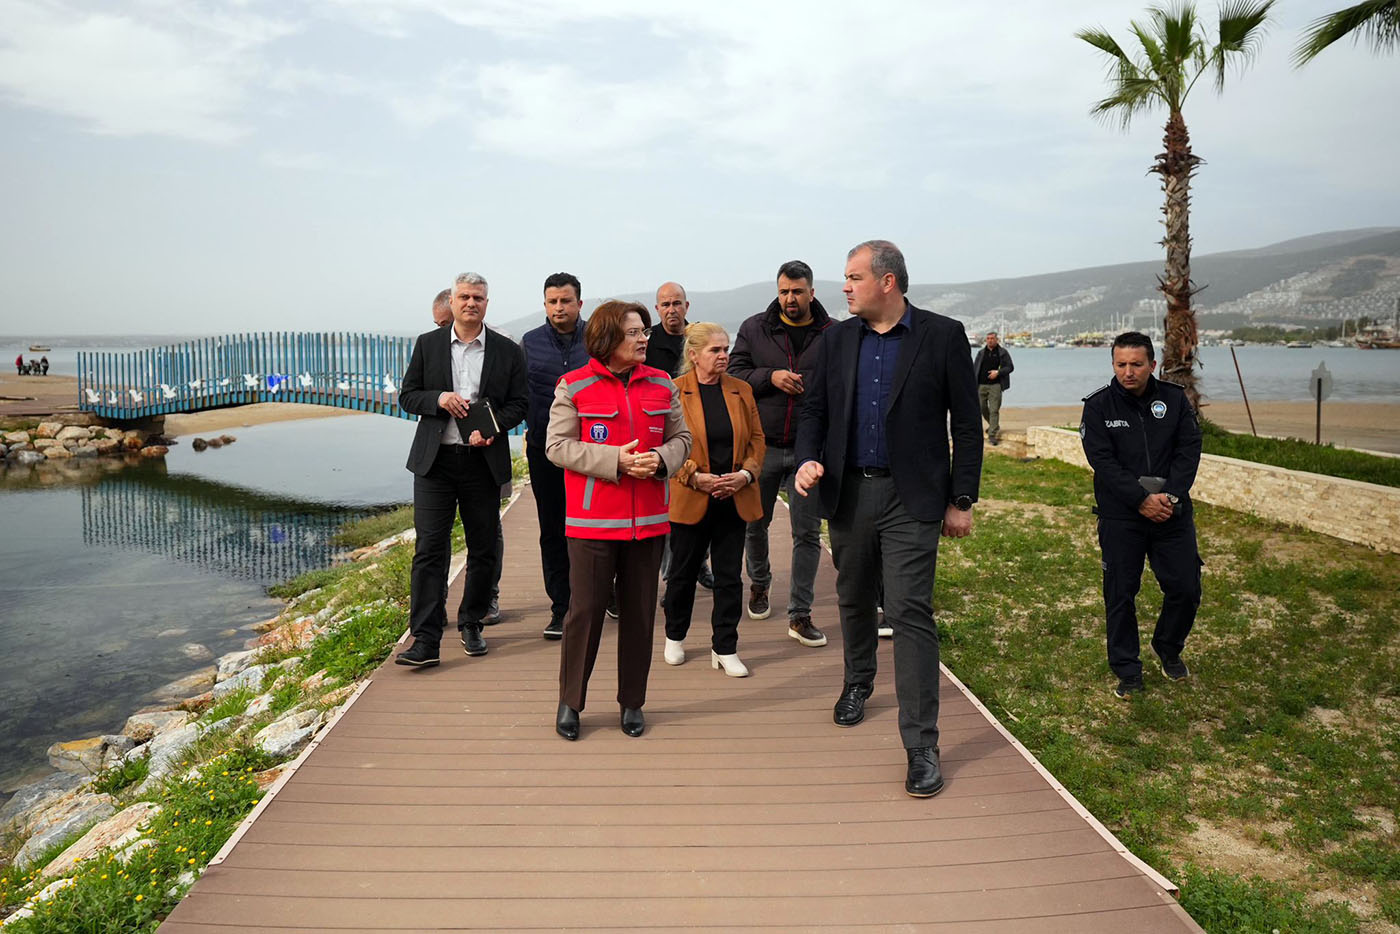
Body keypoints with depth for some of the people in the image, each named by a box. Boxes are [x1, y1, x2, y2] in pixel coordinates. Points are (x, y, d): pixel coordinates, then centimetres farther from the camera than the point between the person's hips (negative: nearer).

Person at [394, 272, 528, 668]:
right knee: (429, 548, -5)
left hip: (483, 461, 1)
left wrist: (491, 429, -14)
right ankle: (425, 639, -3)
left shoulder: (507, 351, 4)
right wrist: (439, 399, -13)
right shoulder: (427, 344, 6)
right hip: (435, 460, -1)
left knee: (483, 549, 9)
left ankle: (471, 624, 27)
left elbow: (518, 404, 4)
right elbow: (407, 395, 8)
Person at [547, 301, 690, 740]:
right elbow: (557, 446, -7)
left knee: (640, 612, 9)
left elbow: (681, 438, 13)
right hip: (592, 521, -3)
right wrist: (616, 460, -17)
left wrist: (660, 460, -10)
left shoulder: (662, 384, 9)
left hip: (648, 520, 4)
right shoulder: (574, 386, -3)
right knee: (585, 609, 0)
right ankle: (570, 701, 18)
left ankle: (632, 702, 24)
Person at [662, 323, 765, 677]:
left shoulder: (741, 390, 6)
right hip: (690, 500, -3)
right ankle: (675, 637, 34)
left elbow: (757, 439, 8)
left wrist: (746, 474, -8)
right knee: (683, 571, 12)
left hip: (734, 499, 3)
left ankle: (725, 648, 18)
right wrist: (695, 477, -16)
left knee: (729, 576, 6)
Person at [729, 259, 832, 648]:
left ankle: (799, 615, 12)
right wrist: (770, 377, -14)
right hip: (762, 445, 1)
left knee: (808, 532, 2)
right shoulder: (754, 329, 3)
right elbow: (733, 375, 1)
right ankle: (759, 583, 43)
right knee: (755, 523, 15)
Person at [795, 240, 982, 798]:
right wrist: (808, 459, -8)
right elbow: (814, 408, 11)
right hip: (848, 493, 4)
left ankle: (921, 745, 0)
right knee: (854, 599, 18)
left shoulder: (943, 336, -3)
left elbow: (966, 424, -2)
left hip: (911, 499, -4)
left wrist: (962, 500, -4)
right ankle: (857, 683, 44)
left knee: (910, 612, -8)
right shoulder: (837, 339, 7)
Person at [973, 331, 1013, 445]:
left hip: (995, 385, -3)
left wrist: (998, 372, -14)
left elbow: (1010, 367, 2)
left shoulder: (1003, 352, 4)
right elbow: (974, 368, 14)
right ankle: (994, 426, 34)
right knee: (982, 408, 8)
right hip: (981, 385, 3)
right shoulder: (981, 353, 12)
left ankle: (992, 435, -7)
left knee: (994, 410, -8)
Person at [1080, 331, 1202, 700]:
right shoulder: (1098, 406, -5)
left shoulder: (1174, 399, 2)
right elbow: (1102, 461, -12)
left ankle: (1169, 649, 33)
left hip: (1172, 513, 2)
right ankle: (1127, 671, 16)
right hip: (1119, 516, -2)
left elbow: (1189, 450, -2)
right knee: (1120, 593, 2)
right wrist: (1142, 500, -18)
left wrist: (1170, 496, -15)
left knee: (1185, 588, 5)